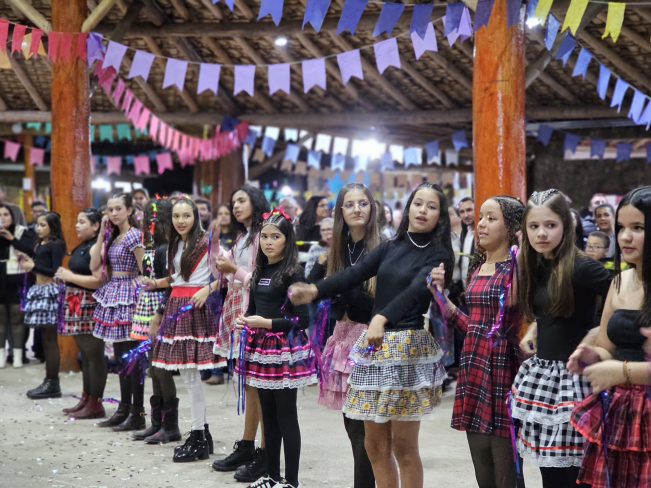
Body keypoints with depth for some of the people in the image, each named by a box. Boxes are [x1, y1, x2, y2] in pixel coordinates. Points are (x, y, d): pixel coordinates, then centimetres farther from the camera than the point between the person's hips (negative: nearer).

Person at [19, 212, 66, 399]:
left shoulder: (56, 245, -8)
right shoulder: (40, 244, 15)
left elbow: (56, 271, -14)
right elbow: (41, 267, 15)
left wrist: (33, 266, -17)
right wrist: (28, 261, 6)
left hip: (49, 291, -9)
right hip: (40, 290, 9)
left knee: (50, 339, -7)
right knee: (45, 339, 11)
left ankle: (53, 385, -4)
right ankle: (48, 381, 16)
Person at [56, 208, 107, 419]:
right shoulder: (81, 247, 16)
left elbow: (98, 280, -24)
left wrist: (70, 276, -14)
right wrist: (66, 275, 10)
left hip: (90, 305, -10)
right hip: (77, 304, 10)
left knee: (94, 354, -5)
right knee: (84, 354, 14)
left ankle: (96, 404, 0)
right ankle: (86, 399, 21)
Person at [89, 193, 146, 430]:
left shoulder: (134, 236, -11)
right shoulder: (112, 236, 13)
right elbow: (95, 266, 6)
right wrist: (101, 234, 3)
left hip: (128, 295, -8)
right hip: (112, 295, 8)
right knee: (120, 356, 12)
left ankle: (137, 413, 0)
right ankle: (124, 409, 19)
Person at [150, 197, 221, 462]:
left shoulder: (206, 242, -6)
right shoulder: (174, 245, 17)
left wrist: (208, 288, -22)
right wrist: (159, 315, 19)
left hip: (196, 307, -8)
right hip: (176, 306, 8)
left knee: (190, 373, -7)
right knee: (187, 372, 9)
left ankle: (198, 438, 0)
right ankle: (203, 433, 17)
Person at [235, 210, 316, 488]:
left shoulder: (292, 273, -10)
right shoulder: (260, 271, 11)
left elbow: (302, 320, -14)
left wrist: (267, 323, -18)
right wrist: (244, 321, -2)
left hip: (284, 350, -7)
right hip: (261, 348, 7)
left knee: (286, 417, -2)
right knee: (268, 416, 13)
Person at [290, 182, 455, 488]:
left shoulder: (438, 254, -3)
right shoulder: (389, 248, 13)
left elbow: (415, 290, -21)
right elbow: (354, 275, -1)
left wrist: (382, 318, -39)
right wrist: (315, 290, -20)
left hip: (410, 346, -5)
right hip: (374, 344, 5)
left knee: (403, 445, -1)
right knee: (375, 445, 8)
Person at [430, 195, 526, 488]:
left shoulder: (517, 267, -8)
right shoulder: (477, 268, 14)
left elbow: (517, 318, -25)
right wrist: (440, 295, 12)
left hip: (503, 369, -8)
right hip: (474, 367, 8)